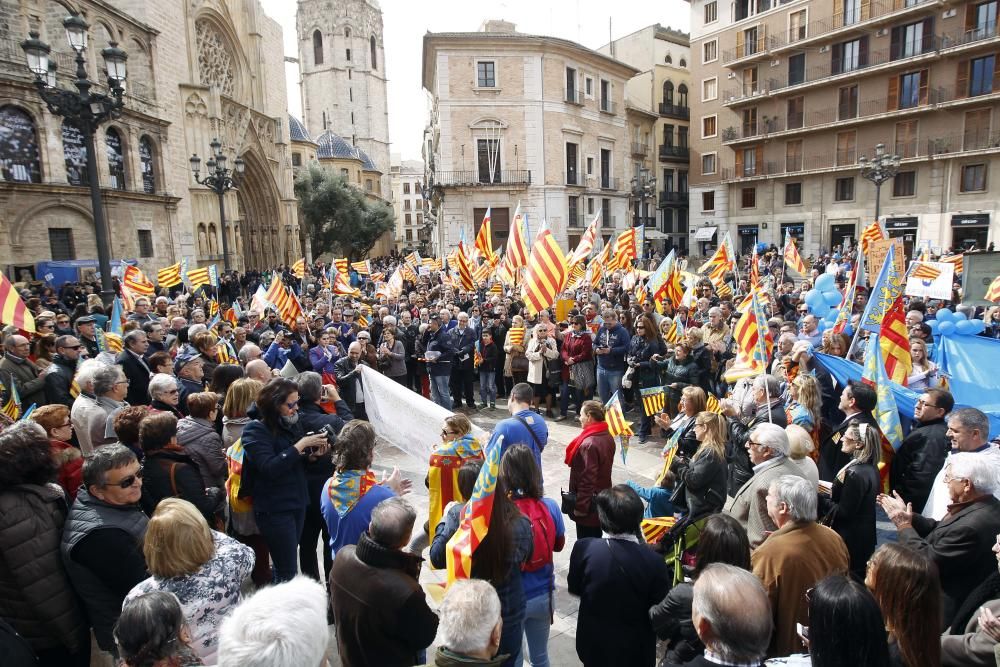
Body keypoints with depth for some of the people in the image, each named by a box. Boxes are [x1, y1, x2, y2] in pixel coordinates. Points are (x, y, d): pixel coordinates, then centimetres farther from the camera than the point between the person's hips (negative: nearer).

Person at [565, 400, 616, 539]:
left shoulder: (589, 444, -26)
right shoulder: (608, 437, 2)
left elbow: (587, 479, -25)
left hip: (589, 503, -9)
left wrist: (580, 506, -16)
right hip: (603, 498, 9)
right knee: (597, 539, 21)